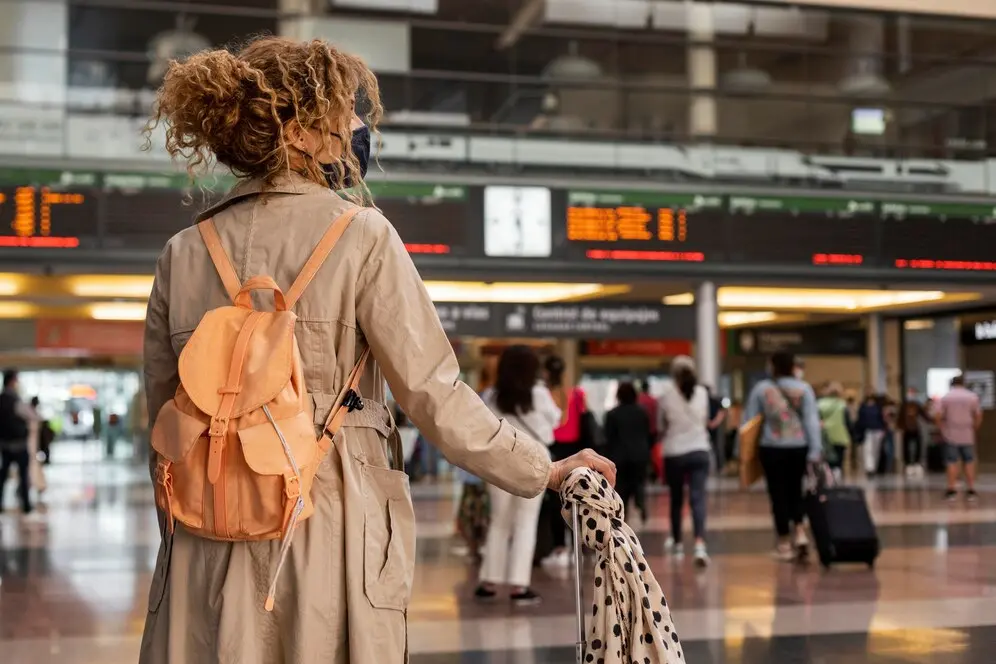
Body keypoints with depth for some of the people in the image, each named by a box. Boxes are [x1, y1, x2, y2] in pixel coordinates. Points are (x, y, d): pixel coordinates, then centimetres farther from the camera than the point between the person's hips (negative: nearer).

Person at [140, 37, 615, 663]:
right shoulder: (361, 236, -8)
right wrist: (544, 469, 3)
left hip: (207, 544, 4)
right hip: (329, 535, -4)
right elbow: (434, 394, -8)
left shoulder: (182, 253, 5)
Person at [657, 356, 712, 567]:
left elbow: (661, 427, 1)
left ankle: (676, 541, 32)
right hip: (699, 451, 1)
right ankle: (700, 544, -22)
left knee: (676, 499, 15)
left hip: (674, 453, -1)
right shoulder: (702, 392, 0)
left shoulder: (667, 393, -7)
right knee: (698, 498, -5)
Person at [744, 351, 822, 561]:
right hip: (799, 448, 1)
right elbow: (812, 421, -5)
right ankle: (800, 532, 2)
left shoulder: (761, 389, 2)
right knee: (795, 491, 18)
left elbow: (748, 421, 2)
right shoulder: (804, 388, 1)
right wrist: (815, 452, -5)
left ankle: (785, 544, 10)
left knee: (778, 495, 6)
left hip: (772, 449, -1)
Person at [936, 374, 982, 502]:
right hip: (968, 436, 1)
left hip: (950, 436, -1)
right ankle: (971, 491, 8)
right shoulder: (973, 397, 1)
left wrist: (942, 430, 6)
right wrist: (974, 429, 11)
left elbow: (939, 416, -7)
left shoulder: (945, 397, -3)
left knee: (952, 463, 2)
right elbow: (978, 416, -1)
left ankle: (952, 491, 2)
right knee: (969, 463, 7)